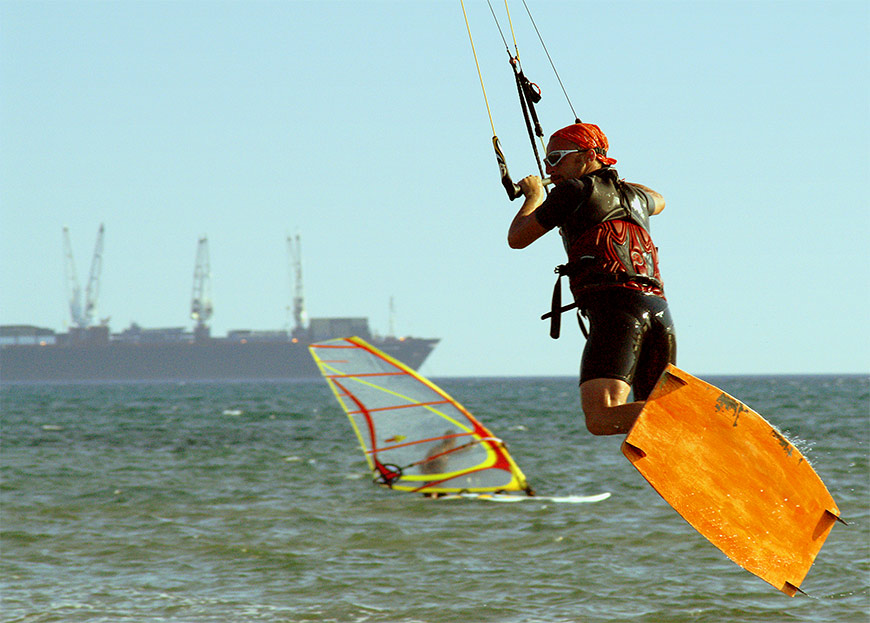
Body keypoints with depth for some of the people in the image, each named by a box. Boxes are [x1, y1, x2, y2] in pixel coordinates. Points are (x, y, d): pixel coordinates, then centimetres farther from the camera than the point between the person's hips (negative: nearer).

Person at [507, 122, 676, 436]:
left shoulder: (574, 190, 8)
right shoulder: (634, 196, 28)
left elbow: (517, 239, 17)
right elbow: (657, 201, 56)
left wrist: (534, 196, 34)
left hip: (615, 307, -7)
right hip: (659, 308, 7)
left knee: (601, 419, -22)